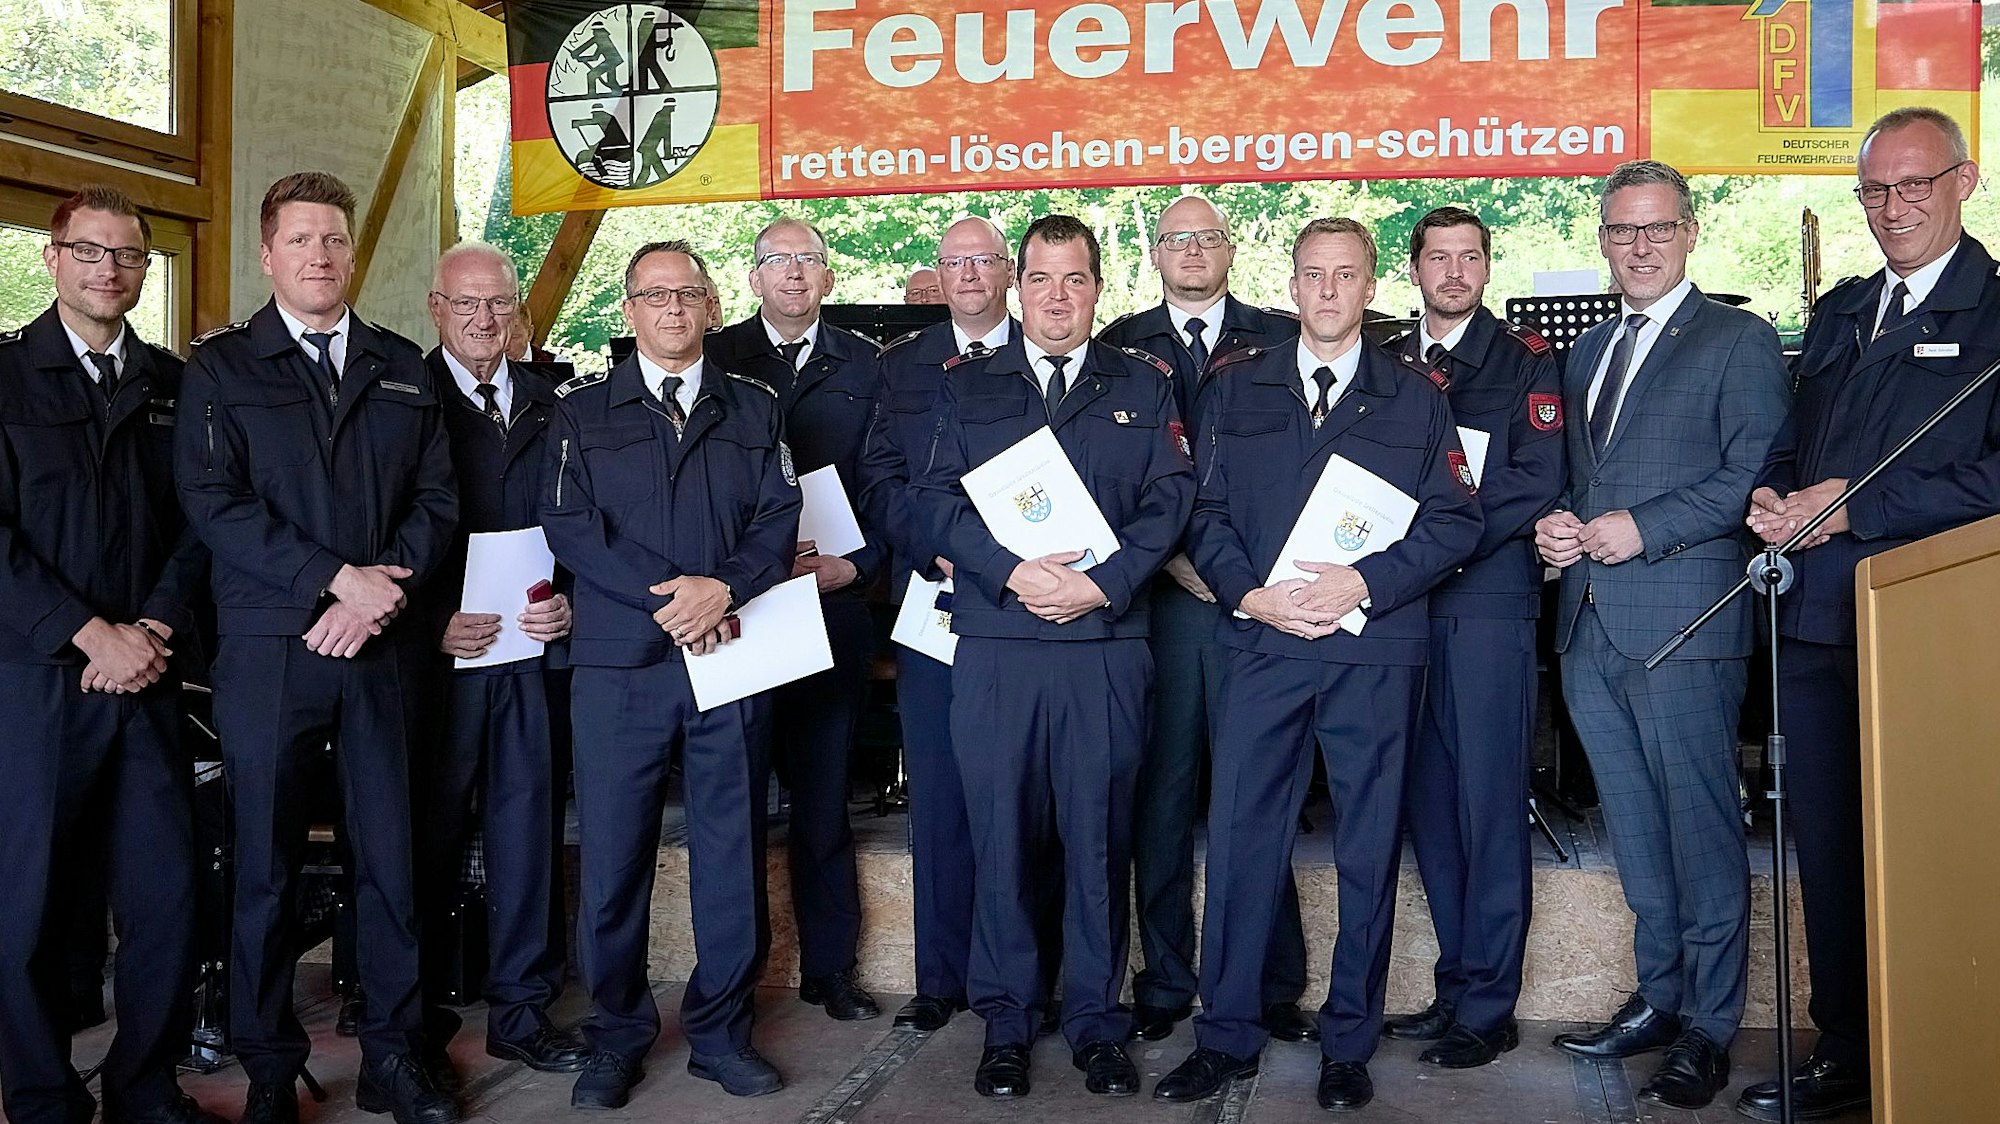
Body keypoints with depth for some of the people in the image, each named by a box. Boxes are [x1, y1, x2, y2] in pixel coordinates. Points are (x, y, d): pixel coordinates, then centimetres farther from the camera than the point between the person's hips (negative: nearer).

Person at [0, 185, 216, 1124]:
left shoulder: (172, 384, 12)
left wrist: (154, 630, -6)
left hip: (144, 677, 3)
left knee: (167, 896, 3)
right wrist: (93, 635, -12)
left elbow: (199, 522, 7)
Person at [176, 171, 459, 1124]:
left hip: (383, 649, 2)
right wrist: (338, 578, -14)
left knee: (390, 854, 7)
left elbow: (437, 497, 6)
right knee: (266, 865, 6)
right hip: (267, 648, -2)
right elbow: (212, 502, -7)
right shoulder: (220, 365, 4)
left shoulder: (403, 368, 13)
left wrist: (387, 584, -11)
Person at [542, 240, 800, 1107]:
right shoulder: (583, 408, 7)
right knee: (612, 850, 3)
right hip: (619, 661, -1)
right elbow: (569, 525, -3)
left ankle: (721, 1030, 20)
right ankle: (617, 1034, 19)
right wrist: (670, 598, -13)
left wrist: (722, 590, -15)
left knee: (732, 848, 6)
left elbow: (778, 522, 3)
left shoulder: (755, 408, 12)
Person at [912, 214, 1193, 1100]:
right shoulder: (966, 385, 12)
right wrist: (1011, 570, -13)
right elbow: (937, 496, 2)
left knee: (1099, 836, 5)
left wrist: (1102, 583, -12)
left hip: (1106, 643, 0)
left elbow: (1169, 500, 2)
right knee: (1000, 834, 5)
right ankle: (1005, 1022, 18)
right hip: (992, 644, 0)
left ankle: (1096, 1020, 19)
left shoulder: (1142, 385, 12)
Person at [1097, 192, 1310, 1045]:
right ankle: (1165, 981, 16)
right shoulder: (1119, 349, 9)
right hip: (1156, 593, 1)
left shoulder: (1282, 339, 8)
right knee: (1162, 792, 4)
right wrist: (1170, 557, -7)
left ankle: (1272, 984, 14)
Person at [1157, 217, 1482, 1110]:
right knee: (1240, 839, 1)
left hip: (1375, 649, 0)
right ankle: (1227, 1036, 14)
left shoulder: (1417, 395, 8)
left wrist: (1365, 582, -12)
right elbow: (1205, 511, 6)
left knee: (1368, 850, 7)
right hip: (1260, 642, 1)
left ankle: (1349, 1044, 21)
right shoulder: (1235, 387, 11)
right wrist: (1250, 594, -10)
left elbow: (1454, 521, 2)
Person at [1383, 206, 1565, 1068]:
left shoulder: (1525, 360, 4)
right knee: (1428, 803, 8)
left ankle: (1488, 1008, 5)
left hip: (1487, 598, -4)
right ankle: (1455, 986, 19)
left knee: (1489, 803, -3)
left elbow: (1536, 481, -6)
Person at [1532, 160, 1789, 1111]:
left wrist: (1643, 528, -17)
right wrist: (1555, 523, 6)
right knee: (1635, 828, 14)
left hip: (1683, 617, -7)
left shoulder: (1738, 340, -1)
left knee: (1701, 829, -1)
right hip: (1590, 623, 7)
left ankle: (1707, 1031, 10)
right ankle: (1658, 997, 27)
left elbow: (1756, 474, -11)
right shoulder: (1587, 350, 20)